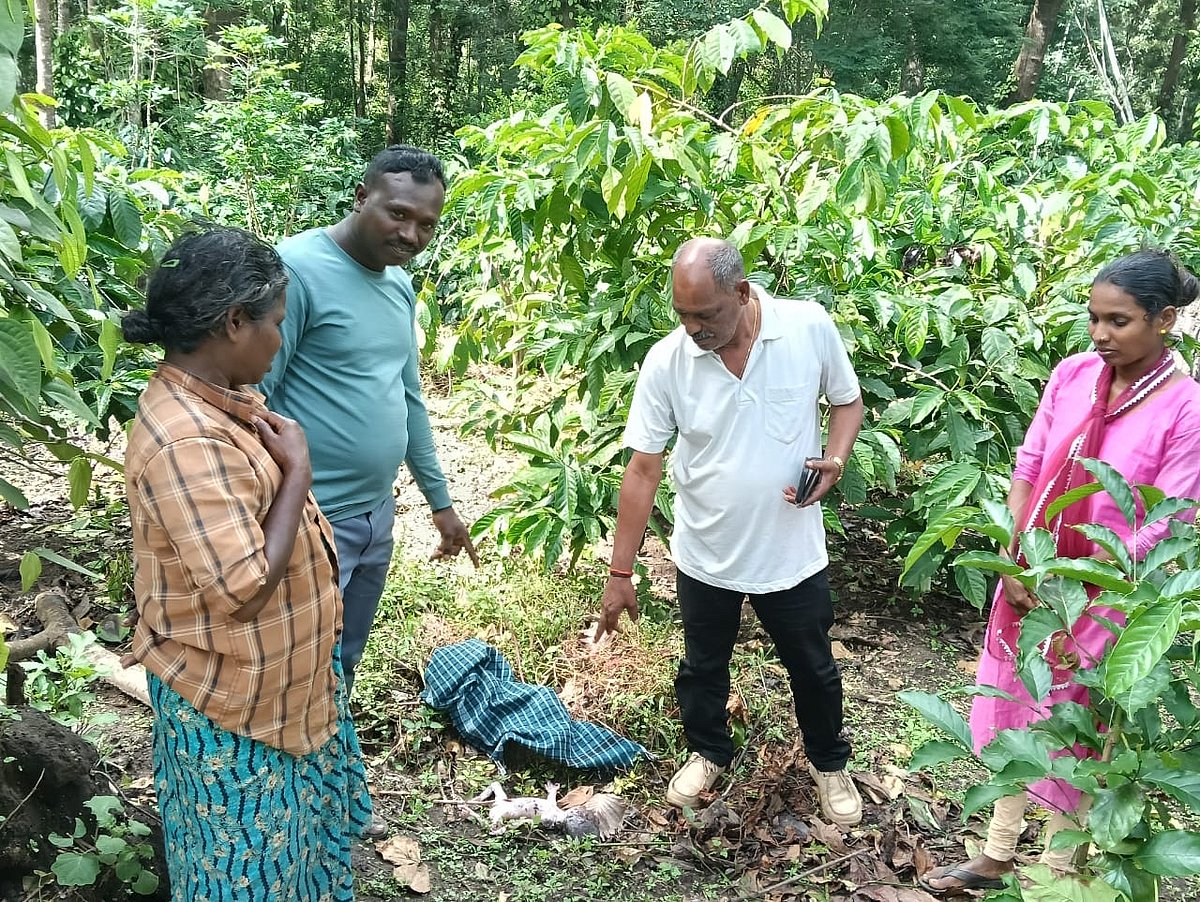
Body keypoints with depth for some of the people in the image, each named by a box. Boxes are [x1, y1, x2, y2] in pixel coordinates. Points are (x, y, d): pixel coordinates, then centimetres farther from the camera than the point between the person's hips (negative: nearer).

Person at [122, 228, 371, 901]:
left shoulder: (221, 400, -1)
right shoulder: (187, 441, -32)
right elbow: (244, 588, -33)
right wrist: (298, 470, -26)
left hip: (281, 673, 9)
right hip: (232, 697, -9)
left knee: (295, 822, 30)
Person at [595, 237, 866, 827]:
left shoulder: (811, 327, -17)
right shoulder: (666, 362, -17)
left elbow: (847, 401, 1)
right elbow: (642, 471, -12)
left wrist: (835, 459, -20)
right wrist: (620, 573, -10)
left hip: (793, 552, 0)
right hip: (704, 556, 1)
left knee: (813, 669, 19)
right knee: (702, 667, 21)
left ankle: (828, 762, 47)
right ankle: (709, 753, 49)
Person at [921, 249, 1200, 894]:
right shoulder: (1073, 374, -5)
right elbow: (1027, 467, 1)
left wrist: (1083, 618, -17)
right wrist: (1013, 563, -8)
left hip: (1105, 597, -4)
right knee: (1011, 714, 16)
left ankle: (1053, 871, 32)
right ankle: (997, 856, 34)